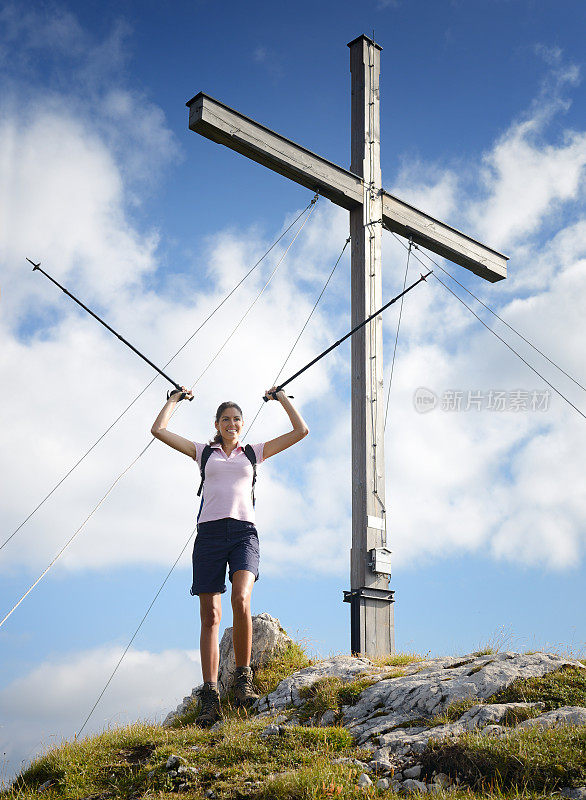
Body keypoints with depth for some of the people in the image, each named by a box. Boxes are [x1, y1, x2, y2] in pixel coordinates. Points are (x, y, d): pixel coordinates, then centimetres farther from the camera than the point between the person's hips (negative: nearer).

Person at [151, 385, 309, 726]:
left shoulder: (254, 452, 19)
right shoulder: (204, 452, 19)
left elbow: (301, 431, 18)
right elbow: (159, 430, 15)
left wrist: (282, 398, 24)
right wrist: (177, 399, 25)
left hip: (244, 532, -1)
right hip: (210, 532, 1)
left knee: (241, 600, -26)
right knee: (210, 616, -5)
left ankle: (244, 676, -11)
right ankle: (211, 697, -5)